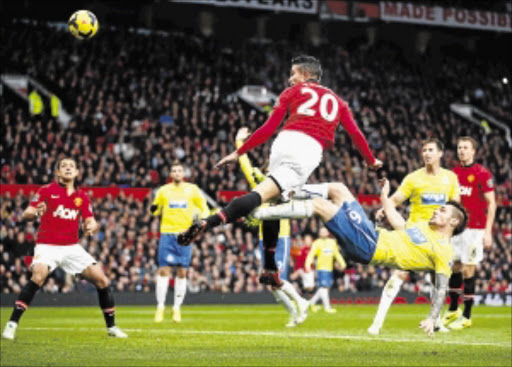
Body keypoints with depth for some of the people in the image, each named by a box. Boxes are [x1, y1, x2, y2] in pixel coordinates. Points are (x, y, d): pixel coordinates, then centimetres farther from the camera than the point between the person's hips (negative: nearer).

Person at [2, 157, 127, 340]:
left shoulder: (82, 196, 9)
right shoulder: (46, 191, -2)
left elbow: (91, 221, 8)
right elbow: (26, 214, -6)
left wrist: (91, 226, -17)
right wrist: (35, 213, -30)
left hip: (72, 247, 4)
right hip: (47, 245, -4)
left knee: (101, 280, -3)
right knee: (38, 275, -32)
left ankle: (111, 326, 14)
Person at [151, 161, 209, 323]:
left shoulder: (192, 190, 7)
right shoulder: (163, 191, 10)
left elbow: (204, 209, 13)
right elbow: (156, 210, 19)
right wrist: (154, 210, -5)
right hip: (167, 232, 0)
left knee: (182, 272, 0)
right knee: (164, 270, -7)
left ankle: (177, 308, 8)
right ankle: (160, 307, -2)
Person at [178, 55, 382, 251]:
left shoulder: (292, 92, 21)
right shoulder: (337, 101, 27)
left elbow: (268, 128, 14)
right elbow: (356, 134, 25)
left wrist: (238, 152, 17)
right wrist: (371, 161, 40)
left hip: (284, 143, 0)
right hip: (310, 151, 0)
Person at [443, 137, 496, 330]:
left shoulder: (483, 174, -6)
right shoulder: (454, 173, 11)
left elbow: (491, 204, -6)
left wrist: (488, 232, -11)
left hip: (474, 229, -5)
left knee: (468, 270, -5)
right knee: (454, 267, 8)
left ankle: (466, 316, 2)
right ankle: (453, 310, 22)